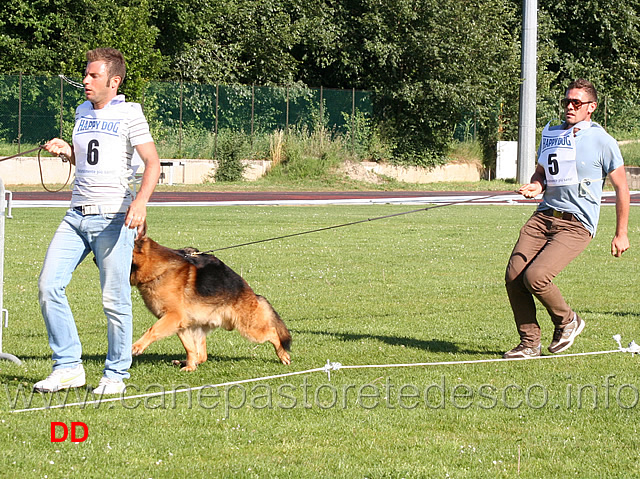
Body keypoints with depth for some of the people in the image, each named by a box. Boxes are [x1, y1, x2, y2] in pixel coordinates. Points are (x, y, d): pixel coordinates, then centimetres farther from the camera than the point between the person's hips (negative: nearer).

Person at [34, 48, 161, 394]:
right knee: (48, 286, -4)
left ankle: (115, 375, 10)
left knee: (114, 300, -3)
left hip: (113, 218, -6)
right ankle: (68, 366, 5)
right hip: (76, 215, 6)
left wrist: (141, 200, -26)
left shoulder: (129, 114, -4)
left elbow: (152, 162, -9)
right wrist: (66, 150, 7)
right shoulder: (83, 112, 16)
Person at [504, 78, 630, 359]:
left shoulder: (602, 141, -4)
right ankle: (529, 343, 5)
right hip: (544, 216, 6)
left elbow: (621, 188, 1)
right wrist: (535, 187, 1)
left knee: (535, 277, -22)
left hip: (576, 224, -6)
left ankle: (567, 321, 6)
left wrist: (621, 234, 2)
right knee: (513, 277, -8)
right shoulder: (551, 134, 13)